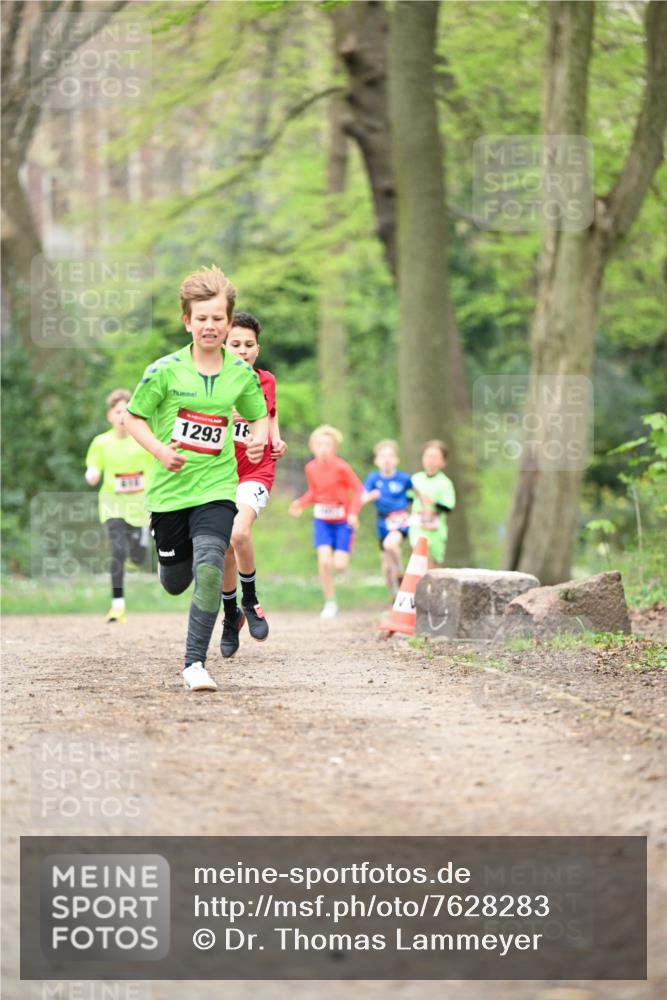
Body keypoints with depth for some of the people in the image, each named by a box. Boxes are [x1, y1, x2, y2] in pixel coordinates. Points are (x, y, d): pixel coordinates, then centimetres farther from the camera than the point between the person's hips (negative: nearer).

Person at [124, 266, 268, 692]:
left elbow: (259, 416, 16)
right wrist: (159, 450, -17)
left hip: (216, 486, 0)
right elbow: (133, 418, 0)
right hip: (169, 488, 0)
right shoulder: (165, 371, -7)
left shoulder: (242, 374, 0)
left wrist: (259, 438, -6)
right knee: (176, 583, 12)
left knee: (209, 570, -21)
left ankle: (195, 663, -13)